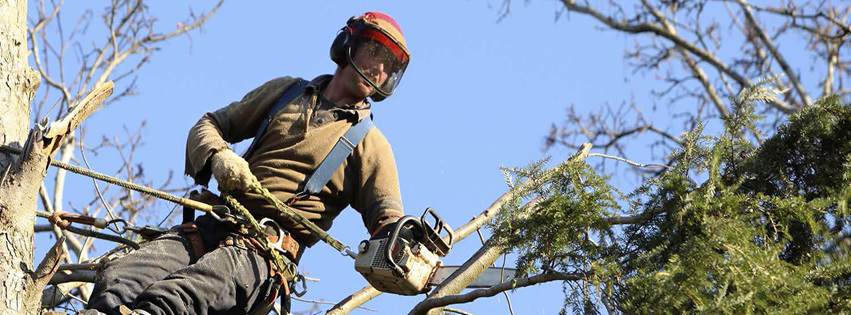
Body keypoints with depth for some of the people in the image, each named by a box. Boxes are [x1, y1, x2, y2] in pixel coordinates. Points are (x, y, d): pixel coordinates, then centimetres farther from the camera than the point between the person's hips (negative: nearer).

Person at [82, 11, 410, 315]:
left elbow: (387, 219, 2)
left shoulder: (370, 146, 14)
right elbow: (209, 124, 25)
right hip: (212, 227, 4)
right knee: (116, 279, -25)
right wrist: (218, 156, -2)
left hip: (266, 253, -4)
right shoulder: (285, 91, 24)